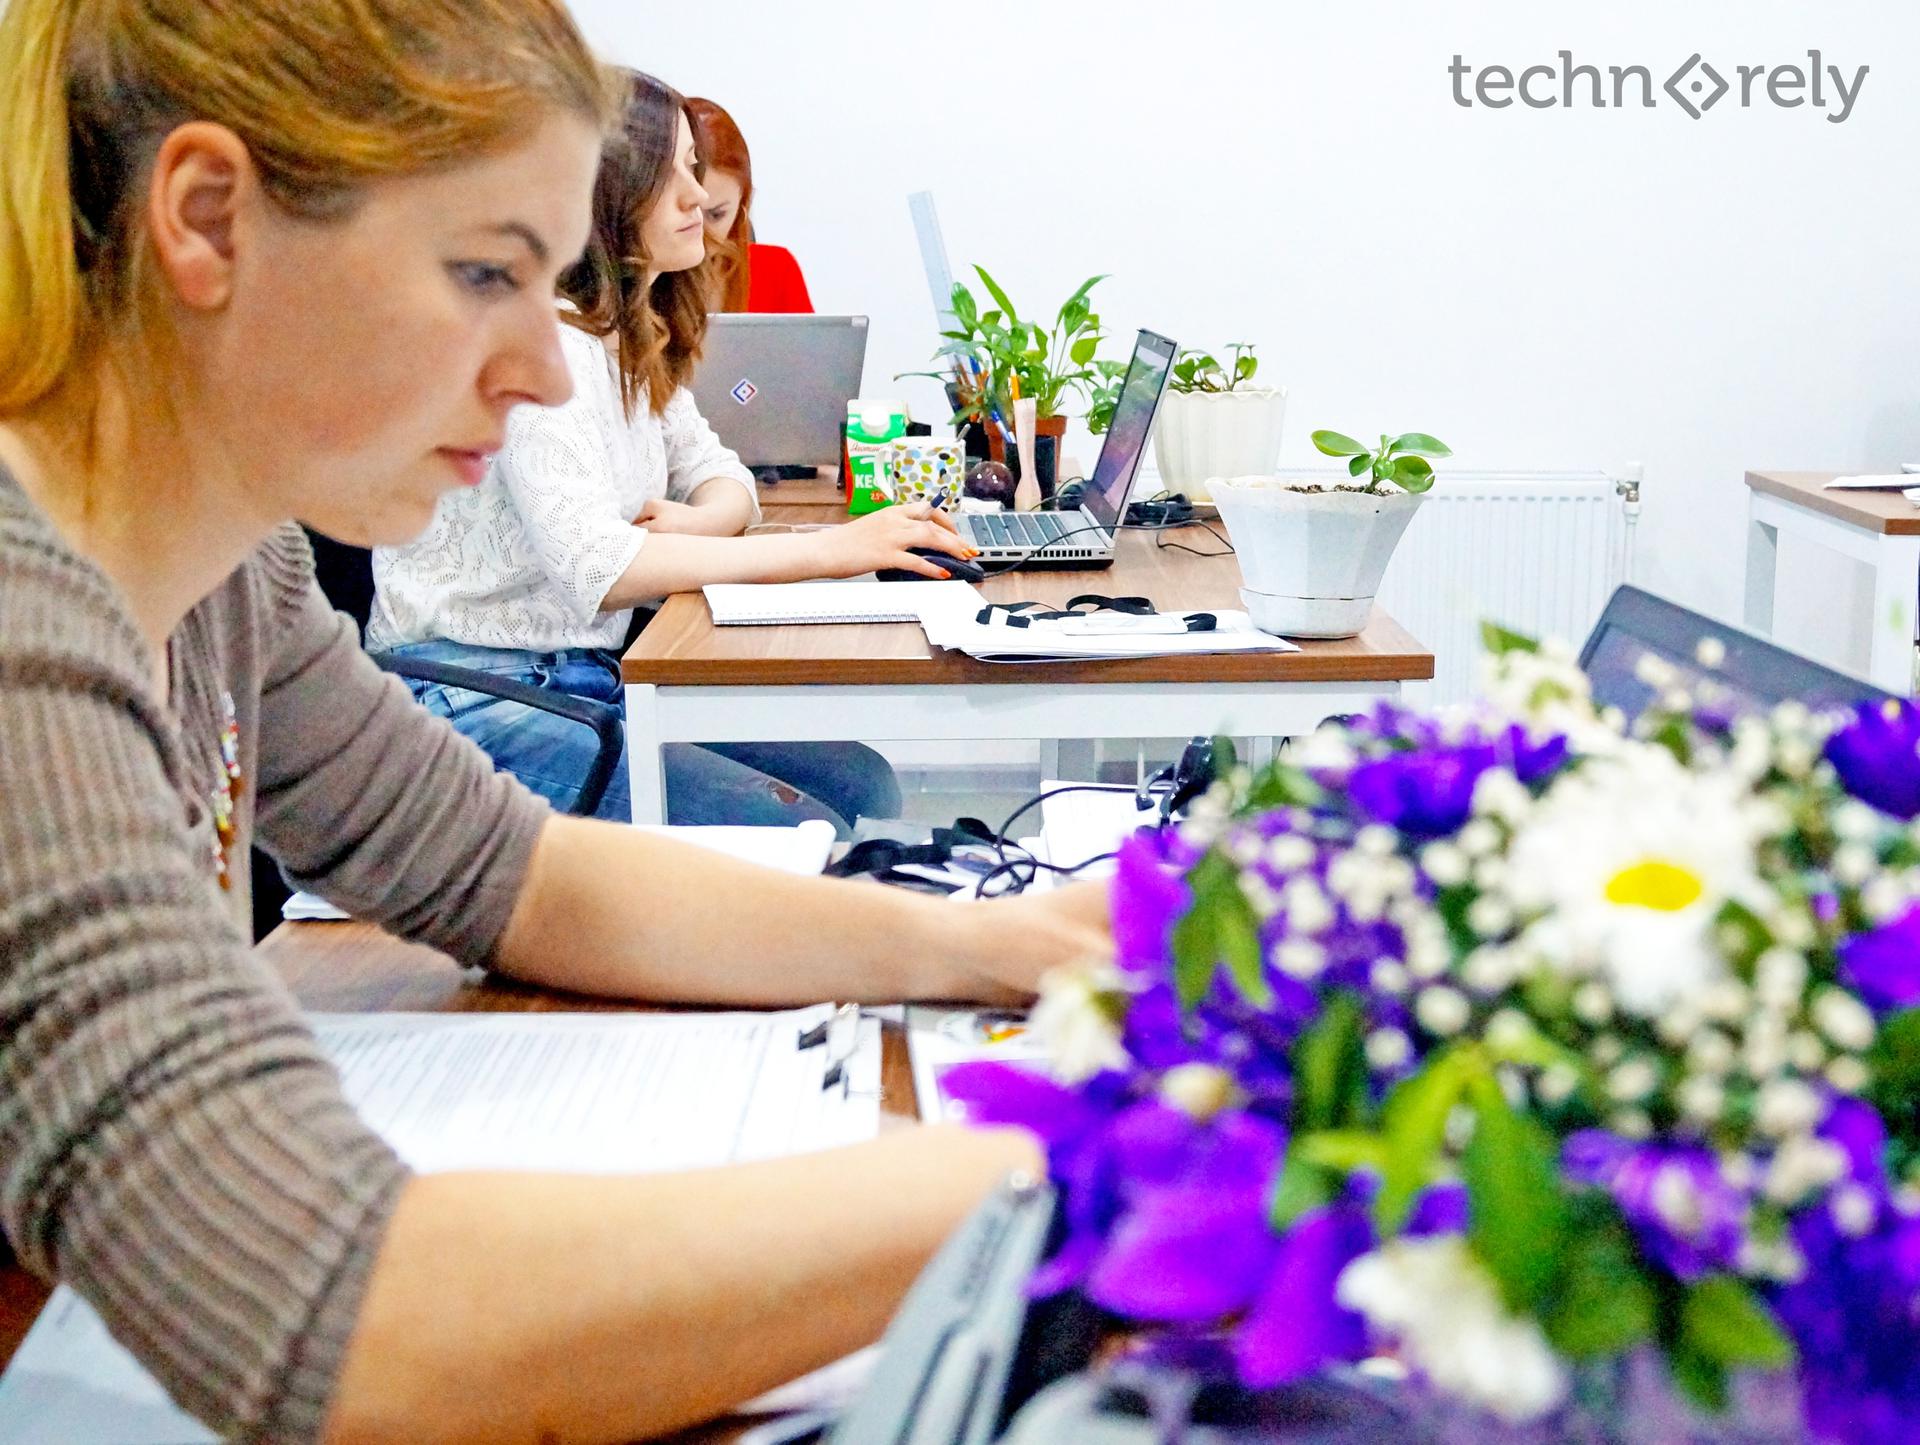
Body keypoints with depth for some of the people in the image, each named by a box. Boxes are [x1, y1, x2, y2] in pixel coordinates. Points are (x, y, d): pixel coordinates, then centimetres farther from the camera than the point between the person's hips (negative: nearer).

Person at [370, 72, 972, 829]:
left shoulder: (633, 339, 13)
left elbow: (719, 475, 17)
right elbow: (593, 568, -28)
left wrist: (694, 524, -10)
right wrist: (833, 547, -30)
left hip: (587, 674, 9)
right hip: (472, 700, -9)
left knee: (859, 784, -4)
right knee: (807, 839, -21)